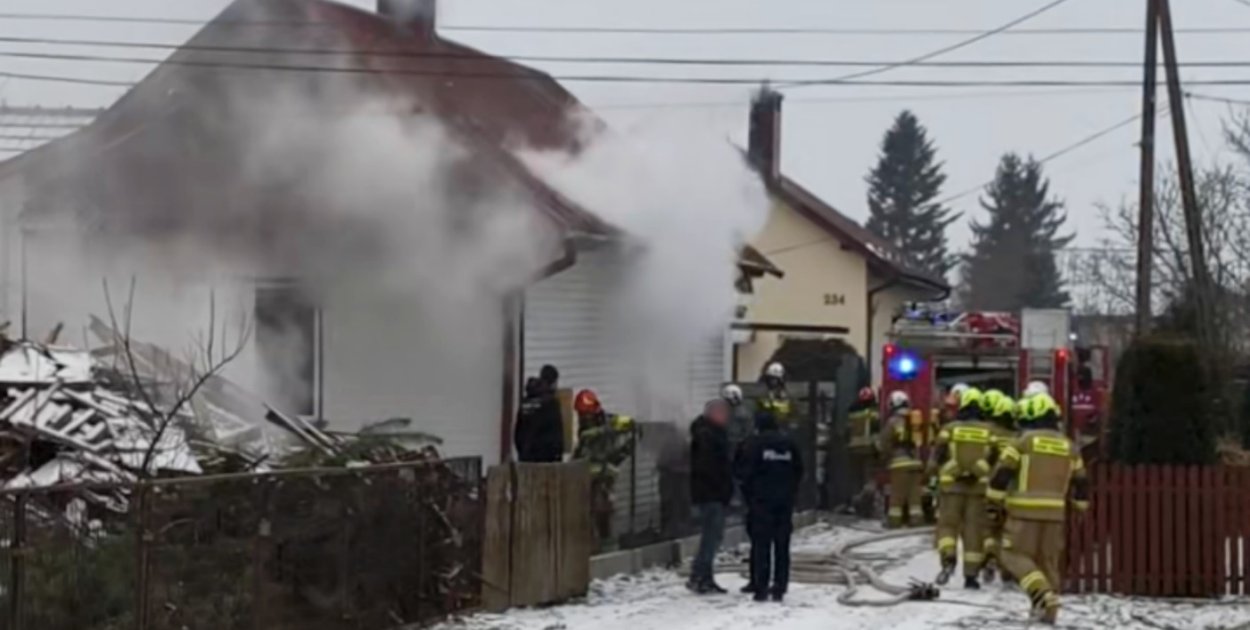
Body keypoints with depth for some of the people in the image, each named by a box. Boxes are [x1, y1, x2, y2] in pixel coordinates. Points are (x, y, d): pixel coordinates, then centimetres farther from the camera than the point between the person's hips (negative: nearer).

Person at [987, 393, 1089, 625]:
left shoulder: (1024, 441, -5)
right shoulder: (1069, 447, 12)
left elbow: (1002, 472, -7)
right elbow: (1081, 482, 18)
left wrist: (994, 503, 2)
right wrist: (1079, 507, 30)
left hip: (1025, 510, -5)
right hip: (1054, 512, 5)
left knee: (1015, 556, 1)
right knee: (1048, 560, 13)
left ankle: (1042, 594, -18)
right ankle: (1047, 609, 12)